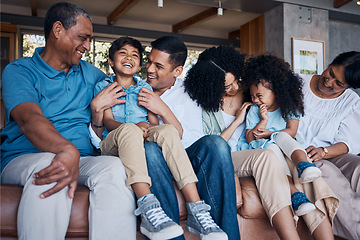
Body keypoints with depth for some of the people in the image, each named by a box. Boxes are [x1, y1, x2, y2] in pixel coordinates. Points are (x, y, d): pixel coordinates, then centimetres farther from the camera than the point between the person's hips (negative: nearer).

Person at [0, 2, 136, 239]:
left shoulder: (90, 73, 18)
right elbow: (29, 120, -19)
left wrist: (97, 107, 5)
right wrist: (68, 150, -40)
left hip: (80, 160, 4)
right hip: (23, 160, -3)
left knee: (114, 166, -30)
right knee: (47, 163, -39)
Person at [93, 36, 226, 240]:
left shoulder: (145, 88, 23)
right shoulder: (103, 87, 16)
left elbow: (155, 122, 12)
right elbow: (108, 121, 0)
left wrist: (147, 127, -14)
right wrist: (135, 127, -21)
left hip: (144, 141, 2)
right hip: (113, 145, -2)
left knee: (168, 130, -30)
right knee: (129, 129, -36)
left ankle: (197, 210, -39)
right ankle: (148, 209, -50)